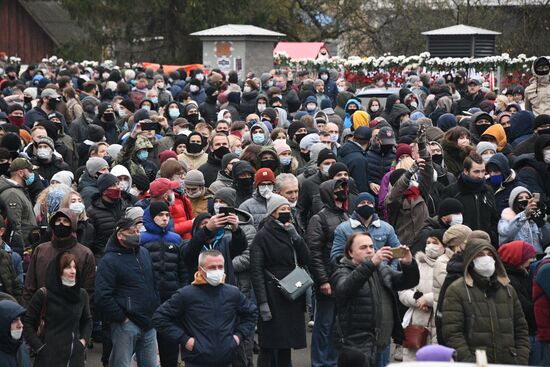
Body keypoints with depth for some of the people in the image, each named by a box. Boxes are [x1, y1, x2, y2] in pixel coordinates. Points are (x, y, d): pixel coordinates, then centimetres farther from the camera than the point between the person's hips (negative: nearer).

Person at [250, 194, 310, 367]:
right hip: (273, 298, -7)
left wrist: (295, 237, -7)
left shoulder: (289, 232, 14)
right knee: (269, 347, -6)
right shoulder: (263, 236, -7)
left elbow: (305, 260, 7)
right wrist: (262, 302, -18)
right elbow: (256, 271, -12)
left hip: (292, 297, 7)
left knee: (286, 345, 11)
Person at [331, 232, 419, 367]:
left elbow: (409, 281, 9)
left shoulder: (382, 268, 15)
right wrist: (371, 263, -38)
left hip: (380, 344, 7)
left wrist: (408, 264, -14)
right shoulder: (342, 274, -5)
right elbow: (345, 287, -28)